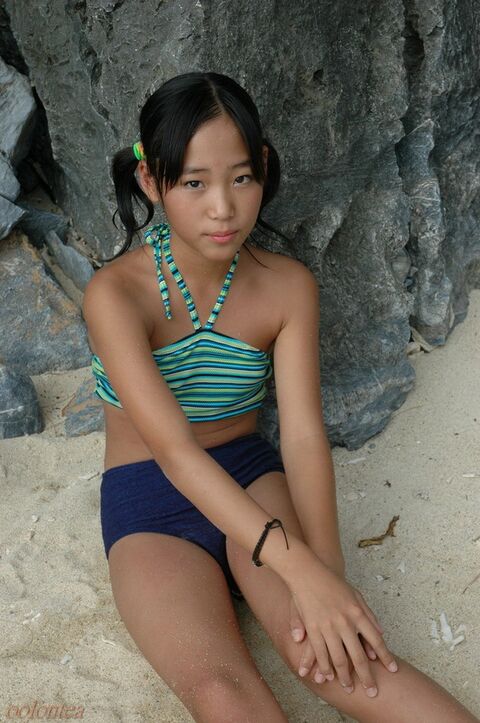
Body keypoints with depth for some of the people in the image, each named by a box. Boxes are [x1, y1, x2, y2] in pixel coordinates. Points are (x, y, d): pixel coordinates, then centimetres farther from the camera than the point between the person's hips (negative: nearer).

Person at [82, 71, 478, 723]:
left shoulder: (289, 286, -7)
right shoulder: (116, 294, -17)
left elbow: (304, 437, -13)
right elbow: (174, 449, -26)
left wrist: (328, 573, -28)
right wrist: (300, 569, -35)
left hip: (252, 475, 2)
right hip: (149, 504, -1)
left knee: (327, 654, -28)